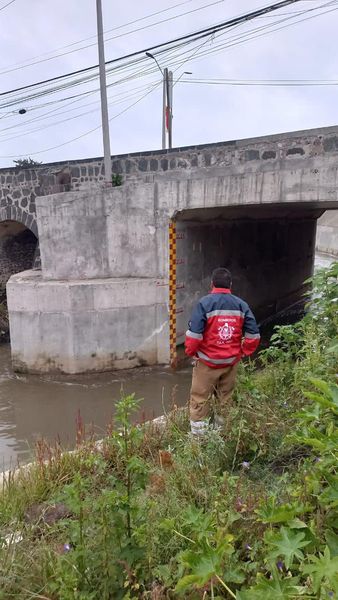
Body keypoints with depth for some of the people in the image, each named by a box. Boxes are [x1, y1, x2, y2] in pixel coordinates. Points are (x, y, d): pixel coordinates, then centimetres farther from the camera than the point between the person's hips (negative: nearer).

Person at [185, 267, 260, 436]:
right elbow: (253, 334, -2)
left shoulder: (205, 303, -14)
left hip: (208, 361, -4)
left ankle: (198, 433, 16)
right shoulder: (241, 305, 0)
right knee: (226, 398, 19)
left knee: (200, 399, 8)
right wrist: (244, 352, 12)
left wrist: (190, 351, -2)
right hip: (231, 362, 5)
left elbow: (194, 333, -19)